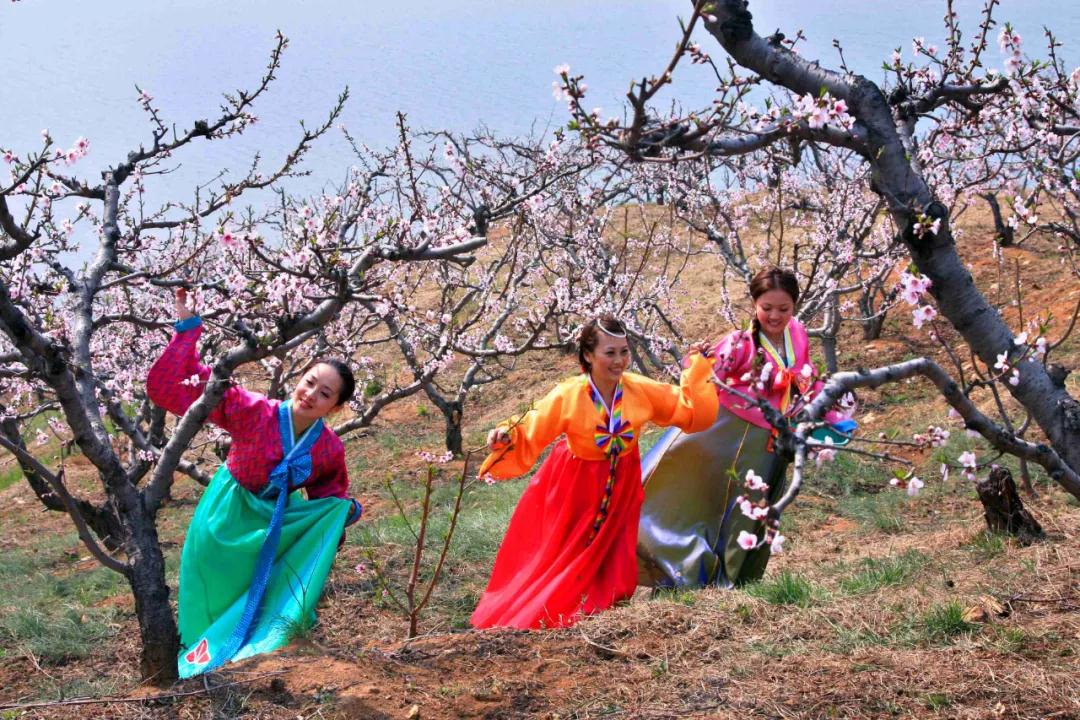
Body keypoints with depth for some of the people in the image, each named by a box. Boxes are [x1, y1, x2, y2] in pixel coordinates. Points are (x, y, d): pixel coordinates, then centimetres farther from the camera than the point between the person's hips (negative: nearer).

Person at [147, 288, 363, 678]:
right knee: (217, 610, 5)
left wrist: (344, 511, -15)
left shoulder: (330, 450, -16)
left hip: (277, 529, 3)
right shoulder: (252, 411, -28)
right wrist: (188, 329, -37)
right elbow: (167, 387, -30)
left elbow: (330, 491, 8)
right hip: (226, 522, -3)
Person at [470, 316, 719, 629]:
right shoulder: (567, 397, -23)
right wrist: (506, 438, -38)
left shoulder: (641, 391, -14)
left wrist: (698, 368, -9)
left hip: (620, 491, 3)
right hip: (575, 492, -3)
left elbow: (689, 410, -4)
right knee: (559, 562, 7)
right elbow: (528, 435, -18)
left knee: (613, 574, 10)